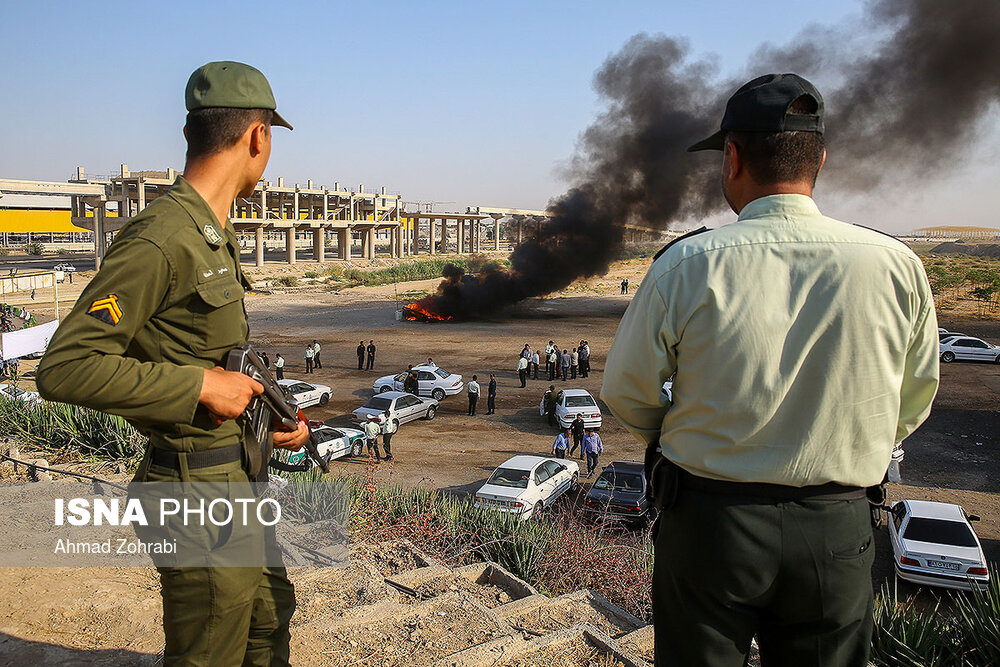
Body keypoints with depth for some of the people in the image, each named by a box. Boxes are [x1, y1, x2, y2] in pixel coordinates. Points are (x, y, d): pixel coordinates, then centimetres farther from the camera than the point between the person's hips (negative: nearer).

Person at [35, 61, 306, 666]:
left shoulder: (217, 236, 9)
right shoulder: (160, 241, -22)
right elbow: (64, 367, -25)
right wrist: (201, 385, -24)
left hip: (240, 478, 9)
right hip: (197, 486, -9)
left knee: (269, 615, 27)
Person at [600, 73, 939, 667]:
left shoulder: (688, 265, -15)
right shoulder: (898, 267, -8)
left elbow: (627, 394, -4)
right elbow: (913, 403, 6)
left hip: (709, 522, -1)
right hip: (839, 532, 2)